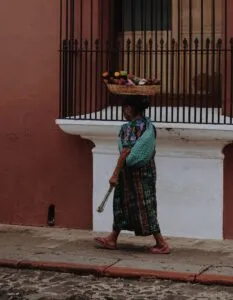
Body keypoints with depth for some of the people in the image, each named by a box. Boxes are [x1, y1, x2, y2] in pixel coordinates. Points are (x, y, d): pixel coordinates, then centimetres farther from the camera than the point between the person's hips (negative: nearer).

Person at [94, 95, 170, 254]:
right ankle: (112, 239, 24)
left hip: (134, 173, -9)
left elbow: (125, 153, -21)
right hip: (148, 170, 9)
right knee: (122, 204, 16)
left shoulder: (131, 128, -18)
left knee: (142, 207, -2)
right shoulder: (149, 125, 6)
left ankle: (162, 244, -1)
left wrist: (115, 175, -18)